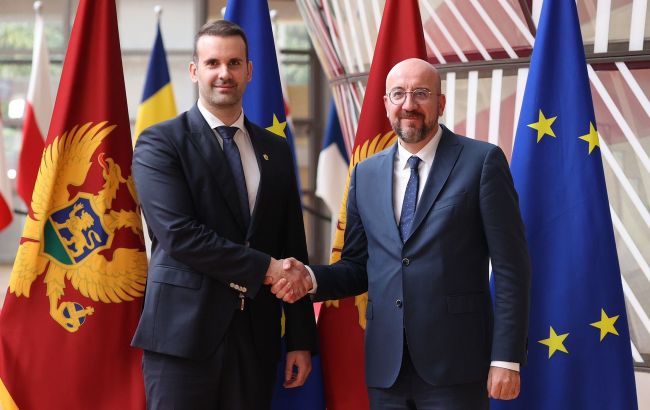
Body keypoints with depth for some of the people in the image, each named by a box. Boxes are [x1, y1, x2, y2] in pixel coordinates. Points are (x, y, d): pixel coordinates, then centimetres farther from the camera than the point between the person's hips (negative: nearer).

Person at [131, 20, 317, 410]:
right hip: (184, 332, -4)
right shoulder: (160, 143, -3)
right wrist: (264, 268, -13)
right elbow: (178, 235, -14)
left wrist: (302, 340, 8)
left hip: (256, 334, 4)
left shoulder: (276, 150, 13)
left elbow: (294, 250, 13)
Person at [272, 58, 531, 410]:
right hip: (386, 366, 4)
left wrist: (507, 359, -10)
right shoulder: (366, 173, 12)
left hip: (454, 365, -4)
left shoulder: (482, 161, -3)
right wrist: (311, 278, -4)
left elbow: (510, 267, -5)